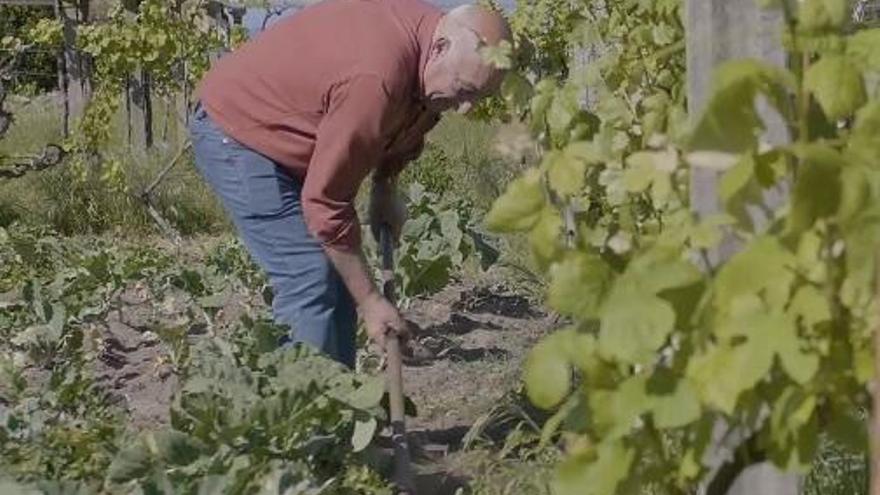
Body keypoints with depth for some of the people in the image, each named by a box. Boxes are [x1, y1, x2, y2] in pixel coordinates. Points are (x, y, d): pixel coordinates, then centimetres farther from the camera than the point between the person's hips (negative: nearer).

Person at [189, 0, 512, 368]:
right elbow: (326, 204, -30)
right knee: (310, 281, -16)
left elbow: (400, 123, 13)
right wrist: (370, 301, -23)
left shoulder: (426, 30, -9)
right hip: (235, 133, -9)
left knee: (336, 277, 7)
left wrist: (385, 187, -1)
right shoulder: (374, 79, -37)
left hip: (289, 136, 9)